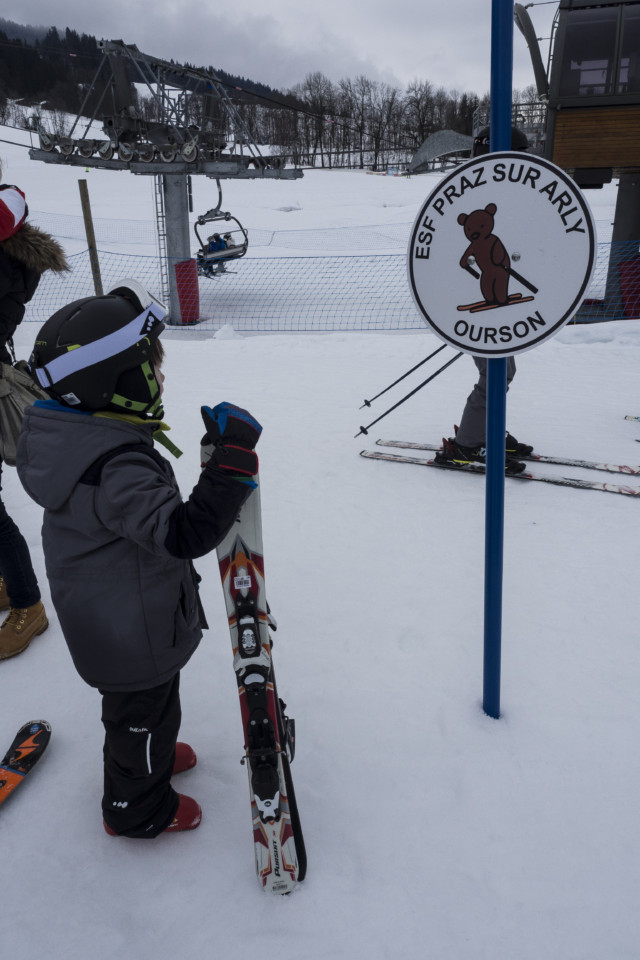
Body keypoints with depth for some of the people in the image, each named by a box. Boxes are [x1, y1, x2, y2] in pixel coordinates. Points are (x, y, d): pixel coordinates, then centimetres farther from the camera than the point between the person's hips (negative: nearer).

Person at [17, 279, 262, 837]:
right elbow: (187, 533, -44)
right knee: (145, 713, 18)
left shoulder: (64, 435, -5)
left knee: (133, 708, 33)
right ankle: (137, 808, 43)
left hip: (100, 618, 9)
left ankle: (148, 755, 59)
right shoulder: (117, 467, -37)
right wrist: (234, 456, -42)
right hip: (137, 638, -8)